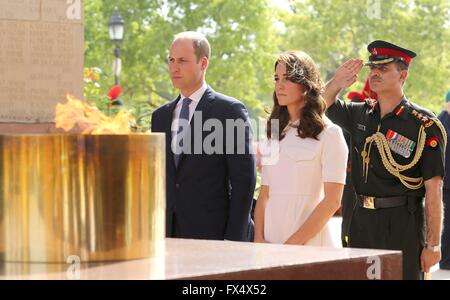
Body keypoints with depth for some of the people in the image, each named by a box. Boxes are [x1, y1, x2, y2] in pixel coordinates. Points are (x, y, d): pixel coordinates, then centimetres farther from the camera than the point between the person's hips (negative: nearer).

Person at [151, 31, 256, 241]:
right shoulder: (160, 116, 15)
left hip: (210, 233, -5)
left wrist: (234, 240, -11)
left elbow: (243, 179, -6)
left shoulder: (230, 111, -2)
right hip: (166, 234, 5)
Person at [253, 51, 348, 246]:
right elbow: (264, 194, 12)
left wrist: (294, 243, -14)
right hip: (271, 244, 5)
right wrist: (259, 239, -3)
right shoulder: (274, 133, 13)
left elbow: (332, 200, -9)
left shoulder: (329, 133, -4)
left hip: (309, 245, -4)